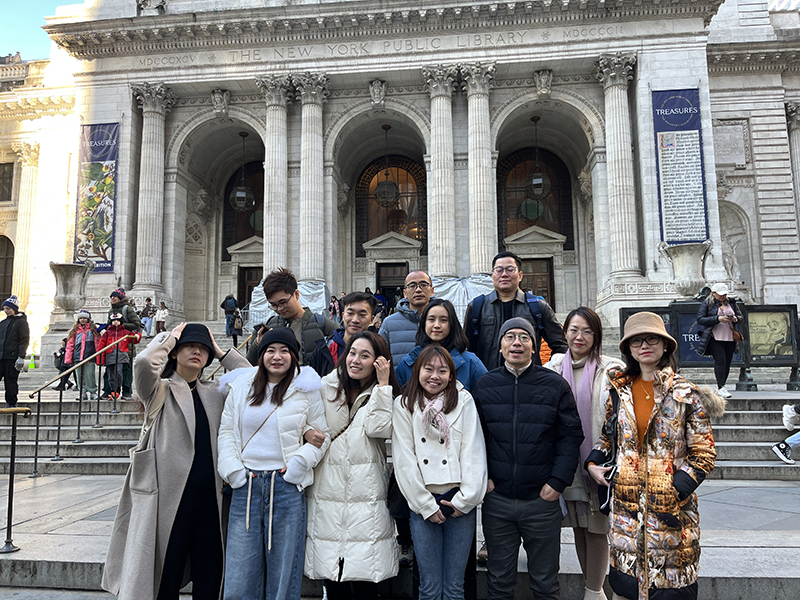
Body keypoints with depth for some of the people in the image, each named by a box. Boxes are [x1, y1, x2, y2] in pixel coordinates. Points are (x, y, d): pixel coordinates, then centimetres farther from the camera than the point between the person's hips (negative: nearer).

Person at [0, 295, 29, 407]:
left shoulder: (21, 322, -2)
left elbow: (24, 341, -8)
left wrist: (21, 357, -15)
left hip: (12, 357, -6)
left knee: (11, 382, 0)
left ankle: (12, 404, 9)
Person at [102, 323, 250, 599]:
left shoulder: (215, 392, 17)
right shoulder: (160, 391, 4)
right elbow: (143, 363, -16)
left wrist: (220, 352, 11)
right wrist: (169, 338, -1)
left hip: (209, 493, 4)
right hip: (170, 493, -4)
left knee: (209, 576, 9)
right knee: (167, 573, 6)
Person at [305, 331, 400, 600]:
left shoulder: (383, 396, 7)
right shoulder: (326, 388, 10)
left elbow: (379, 429, -13)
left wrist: (383, 384, -10)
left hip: (366, 497, -2)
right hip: (327, 494, 2)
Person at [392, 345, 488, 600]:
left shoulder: (464, 401, 4)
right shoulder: (404, 405, 3)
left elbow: (473, 452, 0)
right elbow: (404, 460, -1)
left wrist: (466, 499, -6)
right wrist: (426, 505, -4)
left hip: (459, 502, 1)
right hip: (423, 503, 0)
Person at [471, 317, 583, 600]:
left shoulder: (555, 385, -1)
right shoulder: (484, 385, 3)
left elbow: (571, 435, -2)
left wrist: (558, 482, -9)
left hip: (542, 499, -1)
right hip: (496, 499, 1)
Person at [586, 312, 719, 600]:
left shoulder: (686, 394, -5)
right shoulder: (619, 391, 5)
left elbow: (703, 455, -4)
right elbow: (608, 435, 18)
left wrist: (676, 490, -14)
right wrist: (593, 463, 2)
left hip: (671, 508, -3)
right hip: (625, 503, 3)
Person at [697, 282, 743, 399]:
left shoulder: (731, 302, 14)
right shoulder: (706, 304, -1)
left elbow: (740, 315, 21)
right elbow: (700, 319, -9)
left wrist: (736, 318, -4)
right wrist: (718, 319, -18)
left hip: (730, 338, 5)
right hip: (715, 338, -5)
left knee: (728, 362, 5)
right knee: (720, 360, -15)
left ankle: (720, 387, 15)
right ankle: (720, 387, -13)